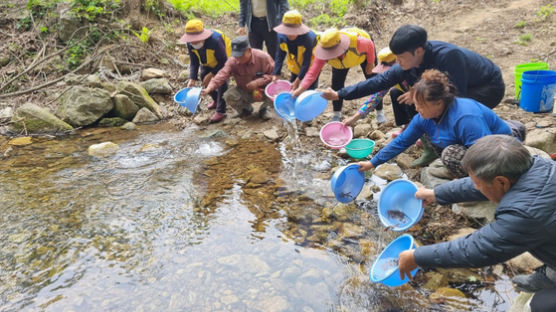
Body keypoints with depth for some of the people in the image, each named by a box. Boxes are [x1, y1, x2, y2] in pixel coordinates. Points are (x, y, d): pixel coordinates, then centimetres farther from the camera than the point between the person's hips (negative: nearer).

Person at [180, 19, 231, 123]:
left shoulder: (215, 40, -42)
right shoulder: (190, 44, -22)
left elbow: (223, 62, -32)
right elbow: (194, 63, -14)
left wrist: (211, 74, -34)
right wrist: (192, 79, -29)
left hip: (223, 61, -7)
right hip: (208, 63, 7)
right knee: (204, 79, 4)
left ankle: (220, 111, -15)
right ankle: (216, 100, 33)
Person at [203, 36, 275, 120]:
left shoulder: (263, 57, -21)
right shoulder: (232, 61, -18)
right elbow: (222, 75, -29)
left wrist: (257, 82, -29)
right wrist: (209, 88, -47)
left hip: (263, 91, -2)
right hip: (245, 93, 2)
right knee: (228, 95, -26)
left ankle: (263, 109, 3)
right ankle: (246, 109, 9)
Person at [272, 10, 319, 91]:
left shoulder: (307, 39, -38)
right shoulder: (281, 36, -25)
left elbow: (306, 63, -33)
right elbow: (279, 56, -16)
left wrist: (298, 80, -35)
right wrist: (276, 74, -24)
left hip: (311, 66, -5)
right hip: (296, 66, 5)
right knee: (291, 87, 14)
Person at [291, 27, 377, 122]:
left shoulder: (357, 41, -48)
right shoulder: (323, 52, -39)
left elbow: (370, 45, -26)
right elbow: (313, 72, -41)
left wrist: (370, 64, -14)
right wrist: (301, 88, -55)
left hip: (363, 53, -2)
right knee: (337, 84, -8)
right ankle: (337, 114, 11)